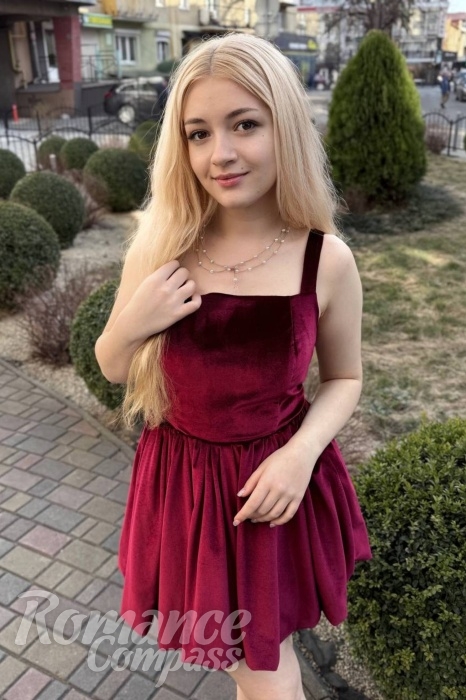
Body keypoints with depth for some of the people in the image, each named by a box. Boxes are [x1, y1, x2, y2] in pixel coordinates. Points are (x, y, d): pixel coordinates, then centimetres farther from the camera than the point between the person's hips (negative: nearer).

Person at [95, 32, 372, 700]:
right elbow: (113, 369, 1)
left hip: (275, 479, -2)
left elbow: (343, 378, 0)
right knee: (238, 644, 27)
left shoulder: (326, 259, -15)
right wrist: (132, 323, -20)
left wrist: (302, 451, -18)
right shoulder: (160, 247, -10)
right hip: (183, 479, 2)